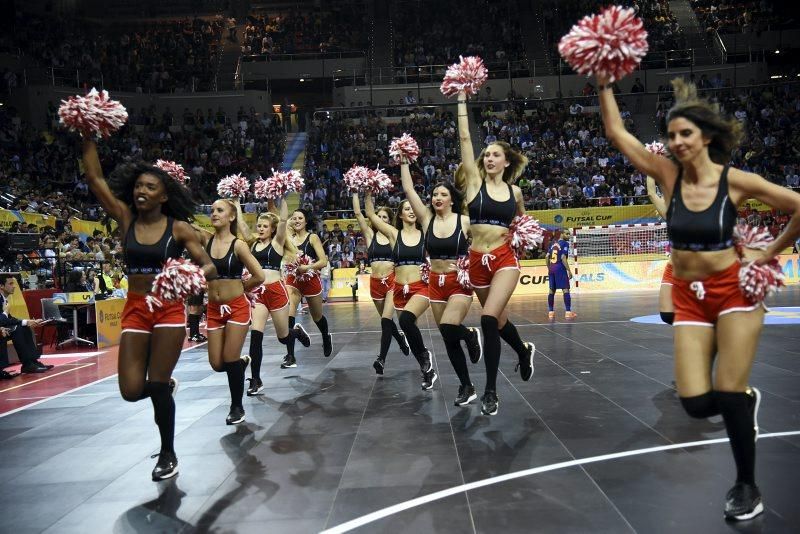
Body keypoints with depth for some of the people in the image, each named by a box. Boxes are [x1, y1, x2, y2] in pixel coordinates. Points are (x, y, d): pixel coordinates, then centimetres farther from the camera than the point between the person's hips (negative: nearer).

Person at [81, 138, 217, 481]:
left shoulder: (179, 228, -5)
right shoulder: (125, 219, 2)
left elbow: (210, 267, -8)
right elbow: (94, 177, -2)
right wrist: (87, 136, -7)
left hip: (169, 311, -3)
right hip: (135, 310, 3)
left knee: (156, 387, -1)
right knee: (131, 391, -3)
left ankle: (168, 455, 20)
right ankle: (167, 386, 34)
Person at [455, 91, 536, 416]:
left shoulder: (514, 191, 5)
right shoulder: (474, 181, 2)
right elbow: (464, 138, -3)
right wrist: (462, 100, -3)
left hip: (505, 260, -2)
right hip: (478, 261, 2)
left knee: (489, 319, -20)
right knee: (497, 319, 16)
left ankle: (490, 390, -9)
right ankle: (524, 350, 49)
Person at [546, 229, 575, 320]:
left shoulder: (552, 243, 12)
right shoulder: (564, 243, -6)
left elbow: (547, 257, 10)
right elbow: (563, 258, -15)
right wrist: (569, 271, -12)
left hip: (551, 268, 7)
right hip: (560, 268, -7)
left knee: (552, 290, 11)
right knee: (565, 289, -5)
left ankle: (550, 312, 12)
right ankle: (568, 312, -10)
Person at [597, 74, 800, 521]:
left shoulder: (736, 181, -11)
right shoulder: (669, 175, -4)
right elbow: (616, 132, -5)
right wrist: (604, 83, -9)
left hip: (734, 290, -3)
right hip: (689, 297, 3)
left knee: (728, 396, -2)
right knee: (696, 403, -4)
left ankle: (748, 487, 22)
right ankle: (746, 399, 33)